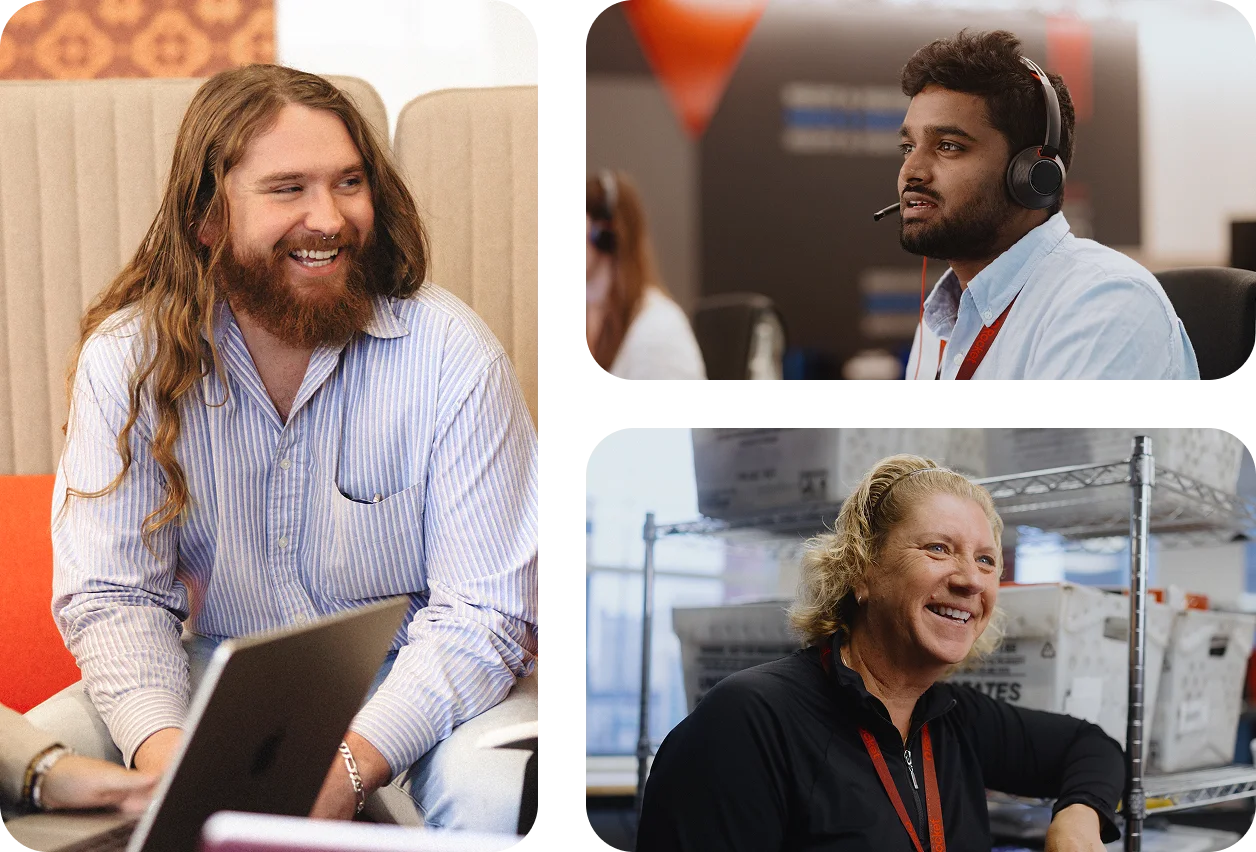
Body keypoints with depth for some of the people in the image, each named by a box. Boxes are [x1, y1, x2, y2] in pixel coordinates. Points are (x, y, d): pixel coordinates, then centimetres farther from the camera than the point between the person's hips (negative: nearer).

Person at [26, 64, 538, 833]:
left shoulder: (450, 353, -15)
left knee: (494, 795, -34)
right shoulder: (126, 358, -8)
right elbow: (112, 593, -9)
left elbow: (482, 610, -17)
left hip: (412, 683, -2)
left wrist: (351, 763, -33)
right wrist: (163, 750, -31)